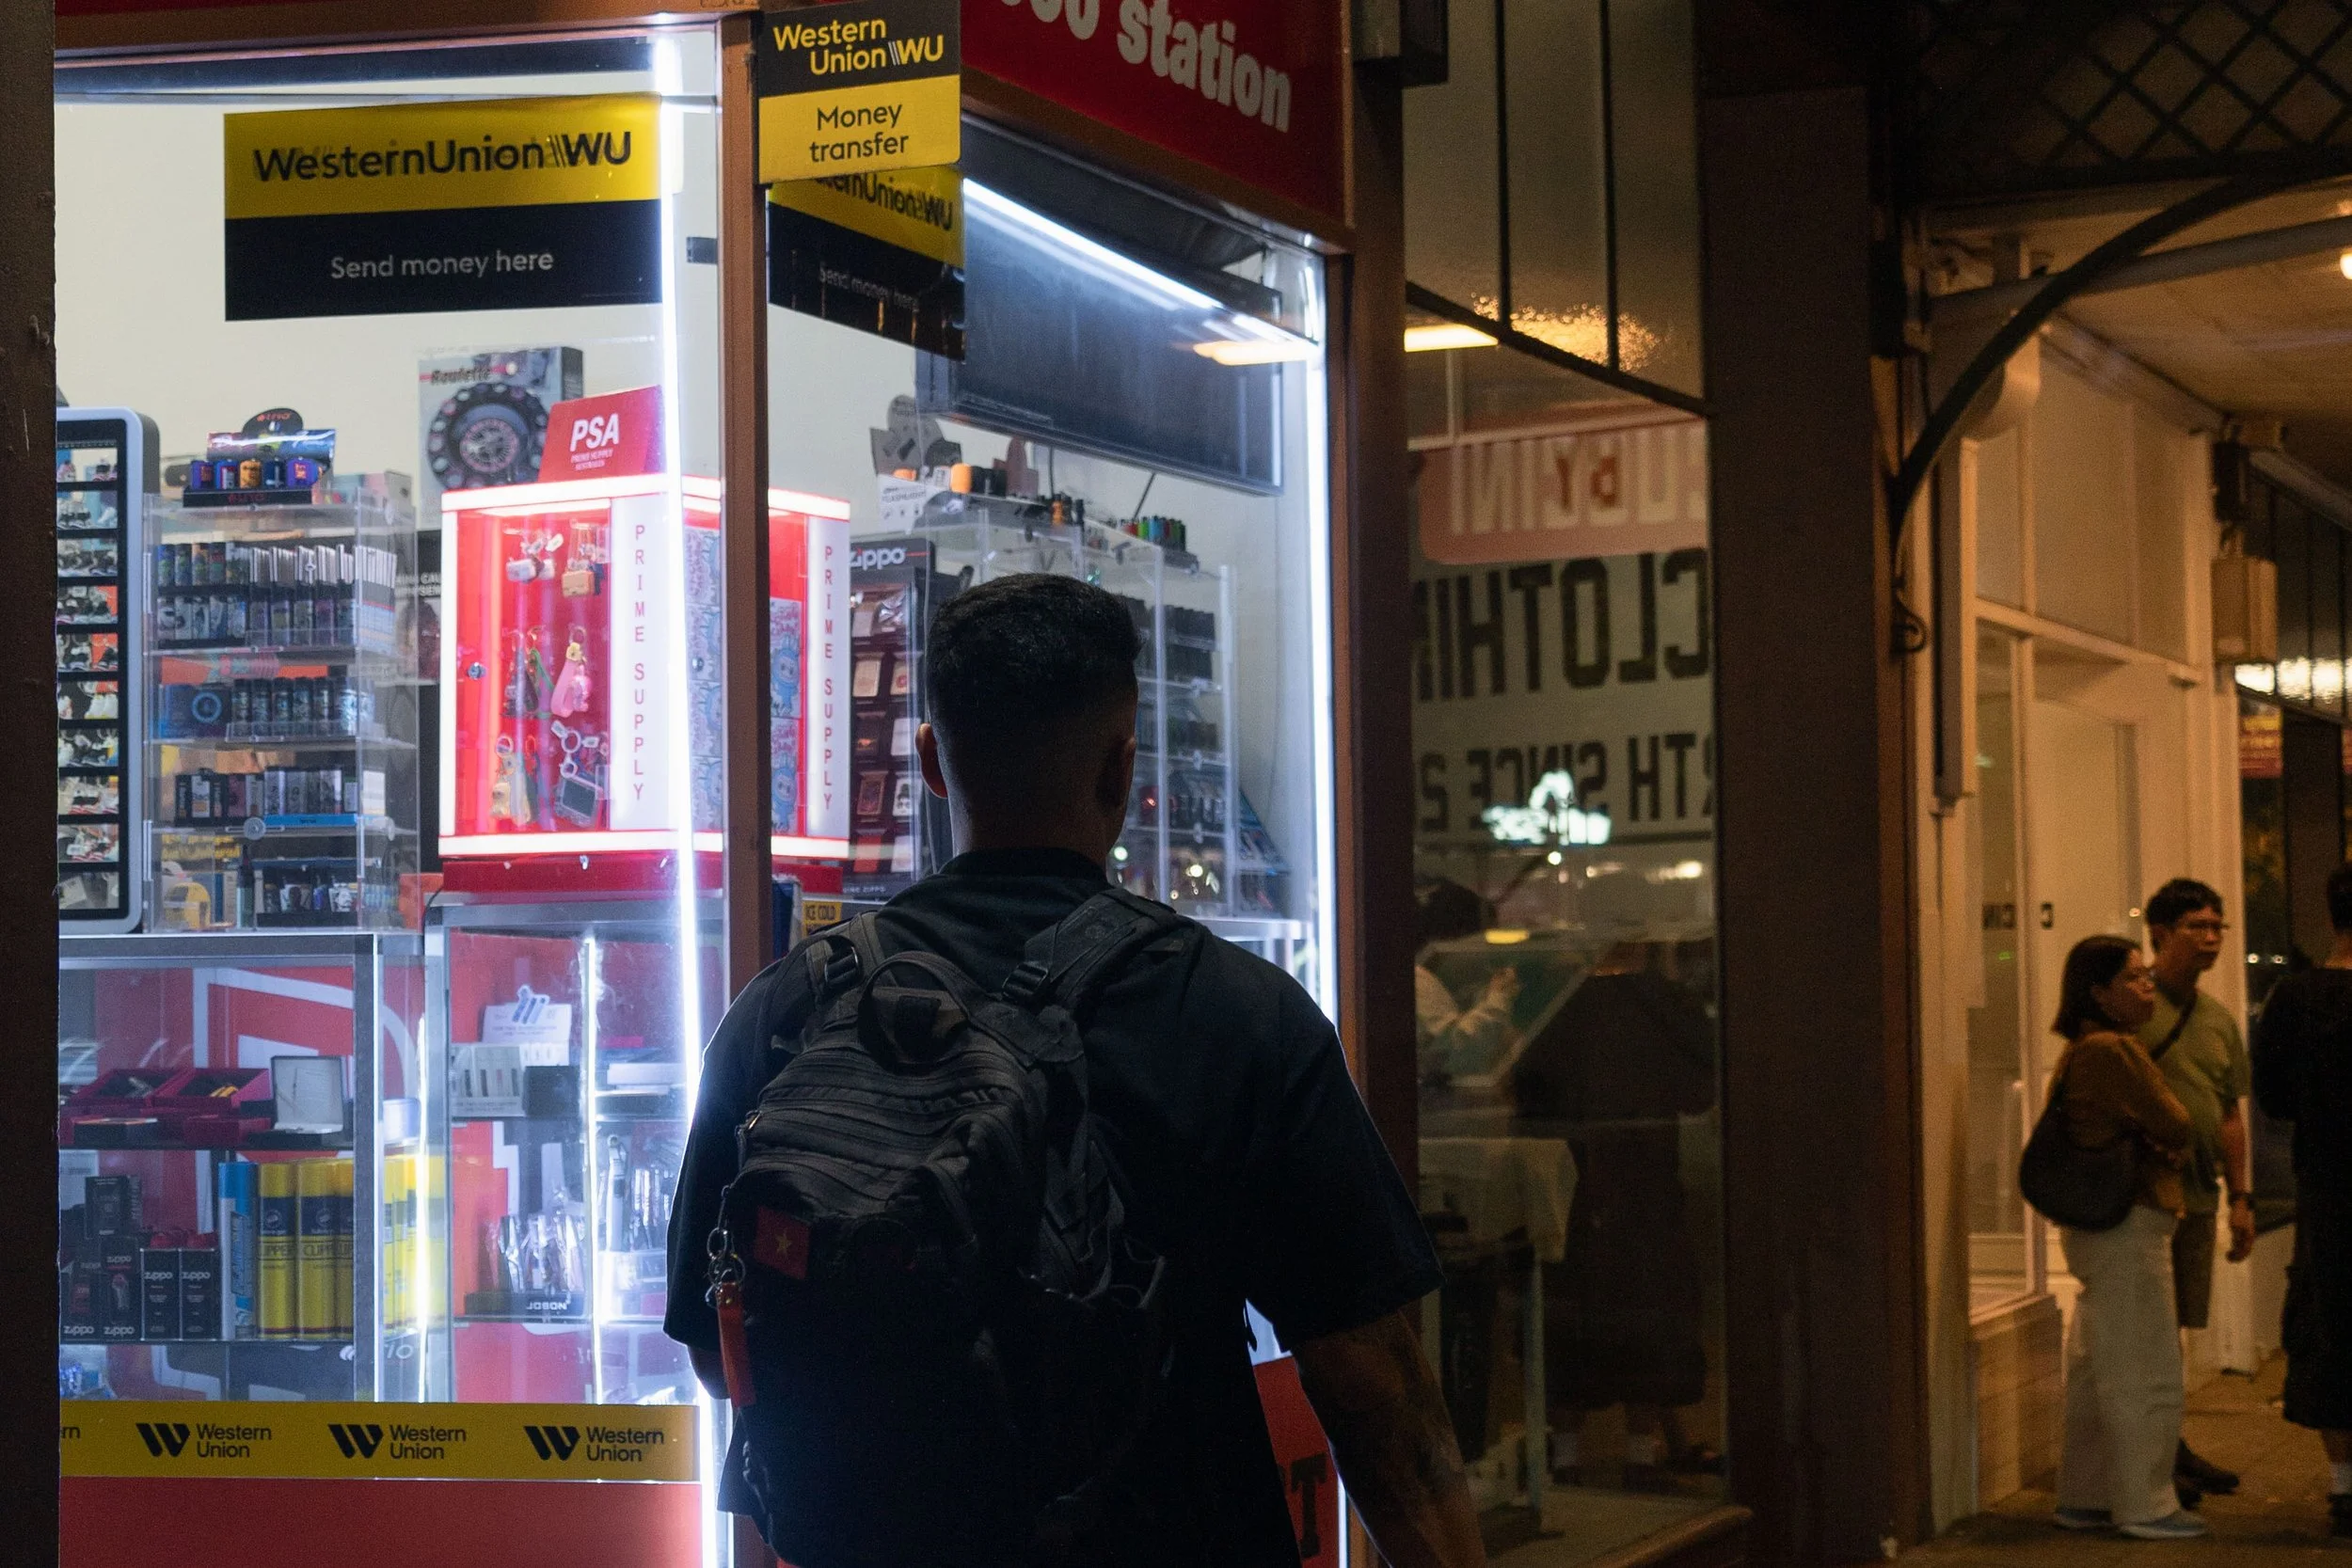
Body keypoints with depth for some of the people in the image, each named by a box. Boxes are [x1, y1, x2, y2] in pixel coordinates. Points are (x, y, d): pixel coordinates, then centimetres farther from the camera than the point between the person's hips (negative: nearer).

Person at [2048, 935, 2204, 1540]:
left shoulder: (2079, 1052, 14)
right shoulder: (2114, 1051, -18)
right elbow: (2175, 1126, -13)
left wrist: (2161, 1145, 5)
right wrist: (2171, 1146, 7)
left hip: (2093, 1224, 10)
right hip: (2129, 1224, -10)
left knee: (2098, 1371, 15)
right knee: (2145, 1372, -3)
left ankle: (2084, 1497, 22)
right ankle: (2146, 1505, 2)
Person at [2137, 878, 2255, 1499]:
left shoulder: (2218, 1019, 17)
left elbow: (2230, 1115, 21)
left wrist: (2240, 1197, 17)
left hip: (2197, 1192, 7)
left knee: (2175, 1324, 12)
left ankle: (2171, 1448, 20)